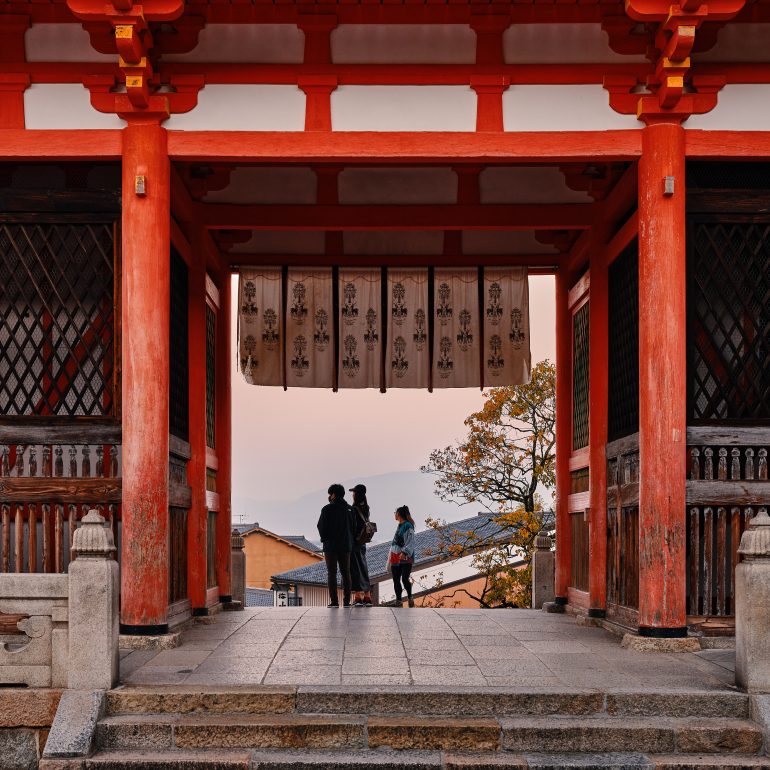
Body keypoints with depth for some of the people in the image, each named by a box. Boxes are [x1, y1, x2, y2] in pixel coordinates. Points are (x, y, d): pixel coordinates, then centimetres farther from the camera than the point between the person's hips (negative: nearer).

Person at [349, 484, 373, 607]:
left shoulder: (354, 509, -16)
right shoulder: (366, 508, 7)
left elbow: (353, 526, -18)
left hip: (354, 541, -8)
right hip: (362, 542, 8)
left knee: (355, 569, -5)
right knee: (363, 568, 13)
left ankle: (358, 597, -8)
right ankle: (367, 597, 15)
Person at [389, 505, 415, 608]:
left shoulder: (408, 526, -8)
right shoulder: (399, 526, 19)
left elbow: (410, 542, -17)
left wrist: (404, 552, -29)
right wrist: (391, 556, 24)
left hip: (405, 558, -9)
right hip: (396, 558, 9)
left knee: (404, 579, -16)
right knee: (396, 580, 4)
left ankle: (410, 597, -2)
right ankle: (398, 600, 7)